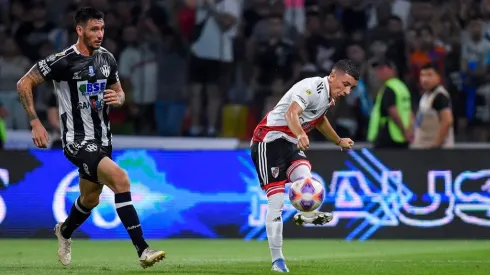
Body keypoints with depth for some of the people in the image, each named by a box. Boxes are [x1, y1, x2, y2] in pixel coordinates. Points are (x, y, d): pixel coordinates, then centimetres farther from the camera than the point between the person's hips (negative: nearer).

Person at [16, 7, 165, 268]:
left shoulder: (107, 58, 4)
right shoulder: (62, 61, -16)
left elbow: (119, 91, 19)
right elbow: (24, 84, -9)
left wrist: (118, 98, -6)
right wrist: (35, 123, -14)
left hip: (102, 139, 7)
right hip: (77, 141, -7)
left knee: (90, 199, 22)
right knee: (120, 178, -27)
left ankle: (64, 232, 56)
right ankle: (142, 250, -27)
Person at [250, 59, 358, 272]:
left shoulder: (329, 97, 8)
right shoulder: (313, 87, -21)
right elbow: (291, 113, -39)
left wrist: (339, 141, 43)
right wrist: (301, 135, -58)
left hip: (289, 143, 9)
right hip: (270, 140, -9)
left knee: (303, 174, -25)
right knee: (276, 201, -11)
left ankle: (307, 214, -47)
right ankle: (277, 260, -7)